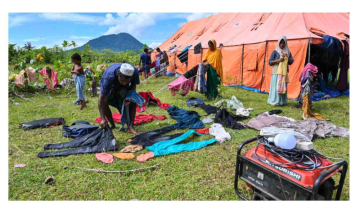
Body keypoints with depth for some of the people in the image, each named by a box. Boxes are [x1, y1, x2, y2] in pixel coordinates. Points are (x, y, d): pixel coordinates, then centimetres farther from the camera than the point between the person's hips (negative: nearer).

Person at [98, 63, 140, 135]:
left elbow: (133, 86, -15)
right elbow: (102, 98, -41)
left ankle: (131, 127, -14)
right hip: (110, 86, -2)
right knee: (104, 101, -24)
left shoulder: (135, 72, -36)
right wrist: (103, 119, -45)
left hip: (124, 88, 2)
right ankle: (112, 124, -3)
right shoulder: (109, 77, -43)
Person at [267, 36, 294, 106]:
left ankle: (282, 101, 14)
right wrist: (278, 60, -17)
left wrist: (287, 57, -9)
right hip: (277, 72, -4)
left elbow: (291, 62, 10)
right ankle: (274, 101, -3)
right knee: (276, 86, -7)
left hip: (284, 72, 4)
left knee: (284, 86, 6)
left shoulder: (288, 52, 12)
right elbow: (270, 62, -3)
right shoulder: (275, 51, 0)